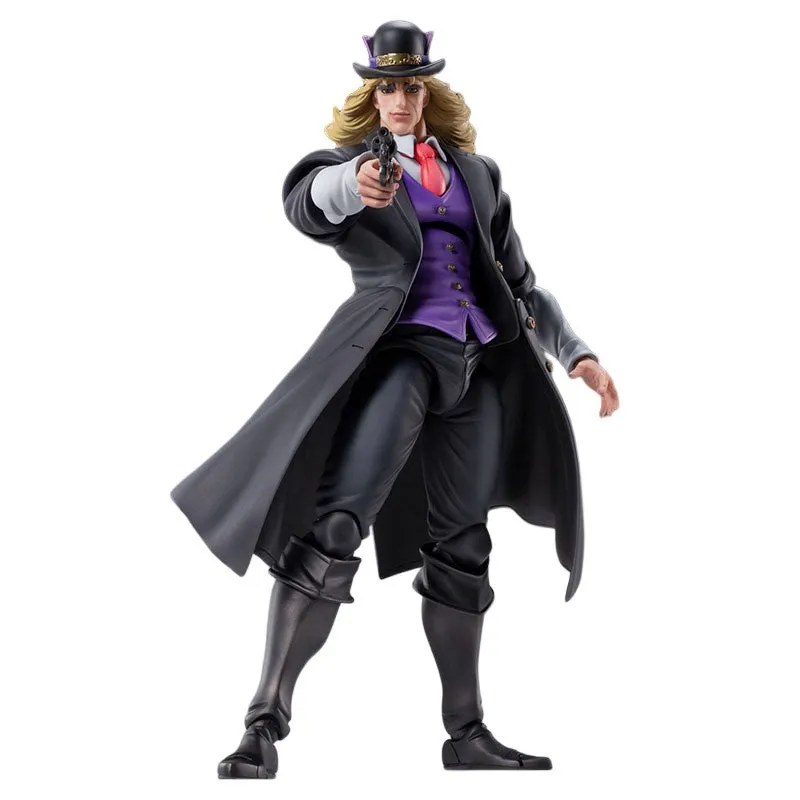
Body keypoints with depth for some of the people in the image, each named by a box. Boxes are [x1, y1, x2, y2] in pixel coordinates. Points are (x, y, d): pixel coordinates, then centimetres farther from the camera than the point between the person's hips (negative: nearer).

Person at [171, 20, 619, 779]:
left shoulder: (476, 172, 20)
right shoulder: (353, 161, 7)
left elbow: (518, 280, 24)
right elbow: (305, 198, -19)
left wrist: (575, 351, 12)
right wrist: (351, 185, -43)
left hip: (477, 362, 5)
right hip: (399, 347, -5)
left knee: (460, 550, 8)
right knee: (333, 528, -21)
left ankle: (466, 735, 16)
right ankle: (265, 723, -21)